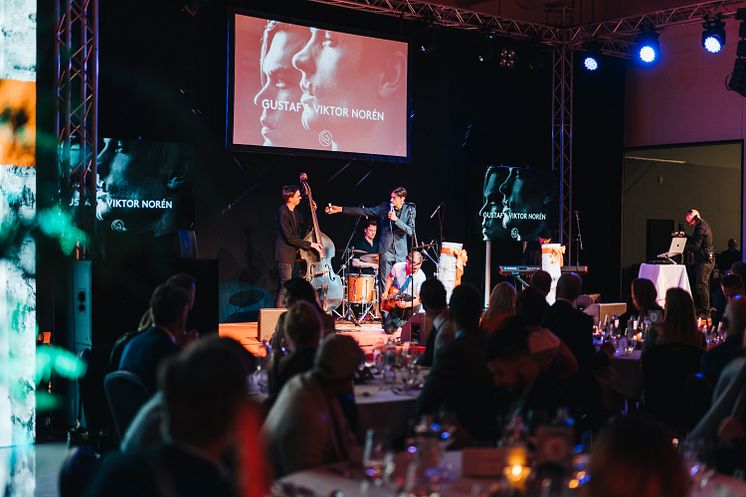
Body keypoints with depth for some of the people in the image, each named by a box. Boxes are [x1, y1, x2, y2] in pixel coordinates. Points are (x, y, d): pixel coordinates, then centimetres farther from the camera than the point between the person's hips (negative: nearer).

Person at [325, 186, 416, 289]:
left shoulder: (410, 210, -1)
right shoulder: (385, 207, 2)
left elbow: (411, 231, -9)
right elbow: (363, 211, 0)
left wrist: (396, 219, -20)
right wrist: (341, 209, -5)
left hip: (401, 253, 0)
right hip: (386, 250, 0)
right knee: (384, 283, -3)